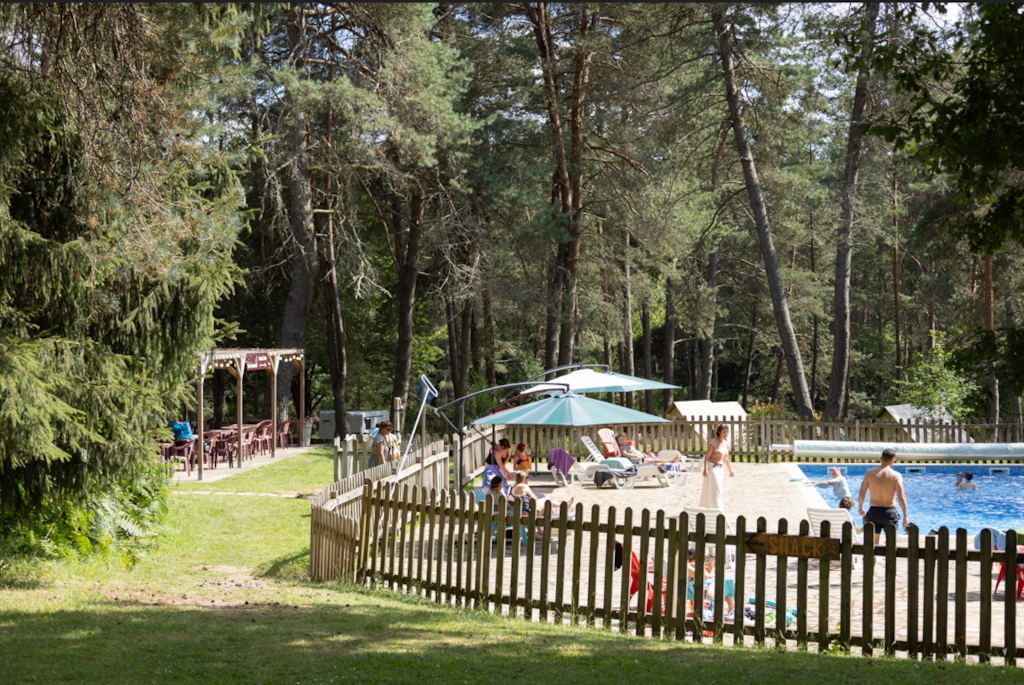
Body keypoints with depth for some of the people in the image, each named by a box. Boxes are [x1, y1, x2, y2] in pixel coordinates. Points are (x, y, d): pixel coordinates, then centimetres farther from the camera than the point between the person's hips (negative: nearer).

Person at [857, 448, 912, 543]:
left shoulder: (870, 473, -2)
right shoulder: (896, 476, -9)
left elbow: (861, 494, 1)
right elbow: (901, 498, -13)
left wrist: (860, 508, 18)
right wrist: (905, 516, -5)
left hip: (873, 511, 2)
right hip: (890, 512, -2)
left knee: (872, 543, 9)